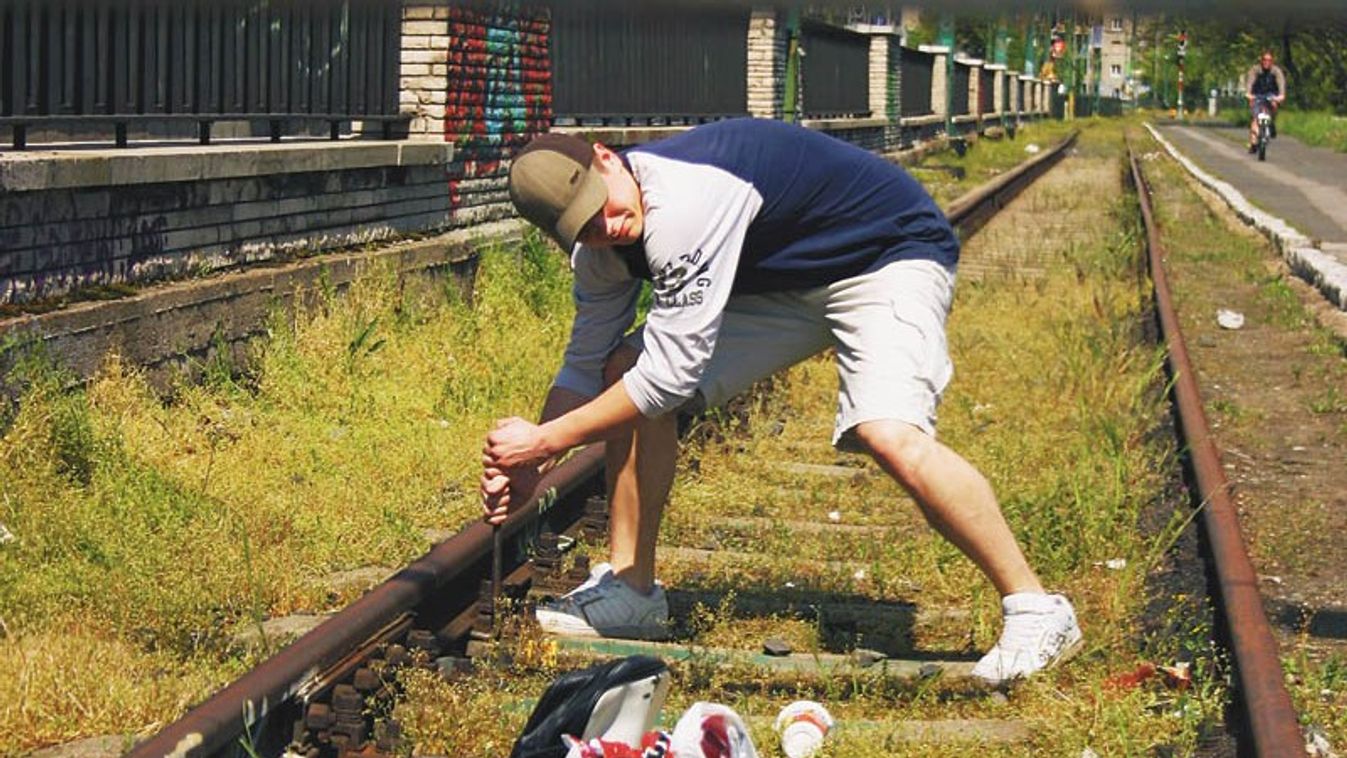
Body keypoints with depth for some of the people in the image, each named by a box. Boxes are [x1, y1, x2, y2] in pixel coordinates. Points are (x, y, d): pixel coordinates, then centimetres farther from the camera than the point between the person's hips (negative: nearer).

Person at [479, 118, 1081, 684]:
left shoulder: (682, 204, -36)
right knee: (625, 372, -3)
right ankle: (630, 590, 9)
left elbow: (671, 373, -33)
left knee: (890, 436, -32)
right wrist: (526, 469, -3)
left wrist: (545, 441, -24)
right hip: (781, 278, 9)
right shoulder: (603, 242, -7)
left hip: (890, 253, -9)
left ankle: (1035, 609, -17)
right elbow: (586, 365, 7)